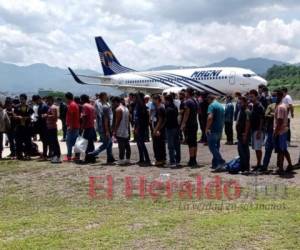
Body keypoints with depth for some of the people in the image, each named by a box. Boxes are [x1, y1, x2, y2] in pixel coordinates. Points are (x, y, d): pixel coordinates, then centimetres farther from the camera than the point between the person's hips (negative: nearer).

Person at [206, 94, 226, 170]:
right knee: (216, 147, 13)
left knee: (212, 146, -8)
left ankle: (221, 161, -18)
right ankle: (215, 164, 16)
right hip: (220, 130, 9)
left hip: (213, 130, -9)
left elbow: (210, 117, -24)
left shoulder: (212, 105, -10)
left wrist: (207, 128, -18)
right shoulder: (221, 106, 17)